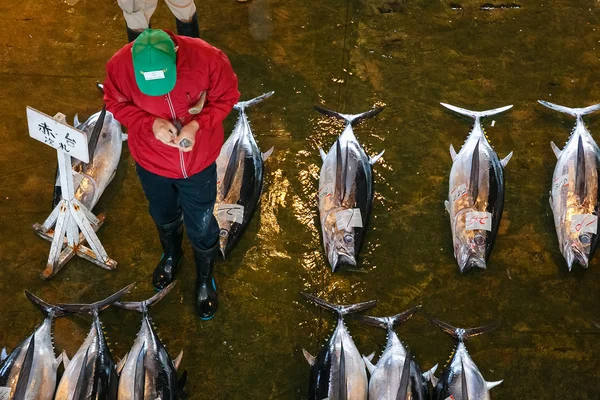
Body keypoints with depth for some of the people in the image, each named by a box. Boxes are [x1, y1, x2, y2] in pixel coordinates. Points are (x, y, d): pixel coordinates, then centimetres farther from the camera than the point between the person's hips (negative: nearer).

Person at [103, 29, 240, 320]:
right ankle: (171, 255, 64)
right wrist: (150, 123, -27)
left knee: (201, 225, 19)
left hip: (198, 161, -1)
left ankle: (205, 278, 49)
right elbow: (115, 103, -8)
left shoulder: (208, 58, -31)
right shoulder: (119, 65, -27)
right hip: (151, 160, 2)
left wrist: (198, 124, -30)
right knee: (164, 217, 29)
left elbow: (226, 96, -13)